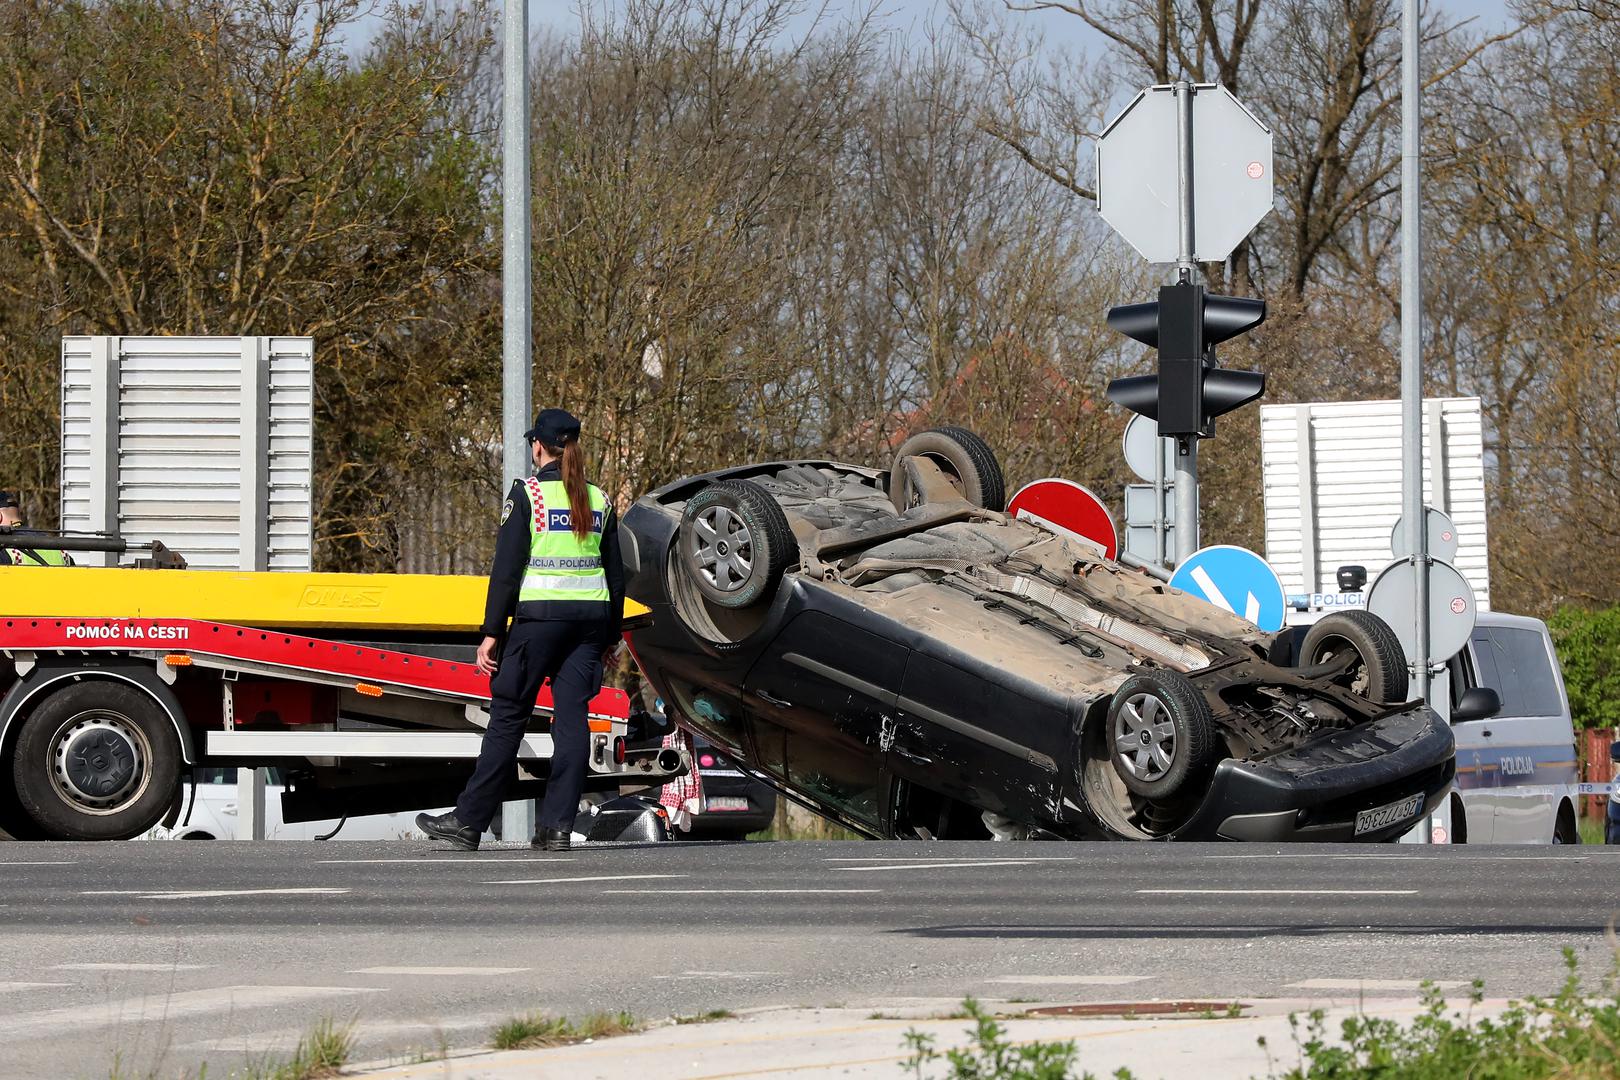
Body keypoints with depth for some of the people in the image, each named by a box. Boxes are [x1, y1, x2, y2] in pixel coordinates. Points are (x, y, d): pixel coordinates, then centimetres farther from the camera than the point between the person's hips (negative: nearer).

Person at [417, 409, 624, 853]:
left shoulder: (527, 494, -4)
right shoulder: (599, 500, 10)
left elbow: (507, 568, -8)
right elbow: (615, 572, 14)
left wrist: (492, 632, -6)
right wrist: (611, 636, 21)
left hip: (539, 616, -4)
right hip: (590, 616, 4)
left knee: (507, 717, 0)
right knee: (572, 717, 3)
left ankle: (469, 821, 4)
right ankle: (557, 825, -1)